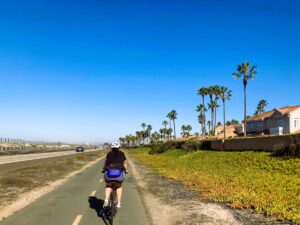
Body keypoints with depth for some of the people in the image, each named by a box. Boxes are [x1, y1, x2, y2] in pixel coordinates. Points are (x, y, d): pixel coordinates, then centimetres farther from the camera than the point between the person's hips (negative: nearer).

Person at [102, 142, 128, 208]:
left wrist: (103, 170, 34)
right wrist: (126, 170, 37)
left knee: (108, 186, 27)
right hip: (119, 173, 0)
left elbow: (106, 163, 17)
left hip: (109, 173, 0)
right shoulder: (122, 154, 16)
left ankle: (106, 200, 5)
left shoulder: (109, 154, 15)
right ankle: (118, 203, 20)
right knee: (119, 186, 27)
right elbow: (125, 164, 20)